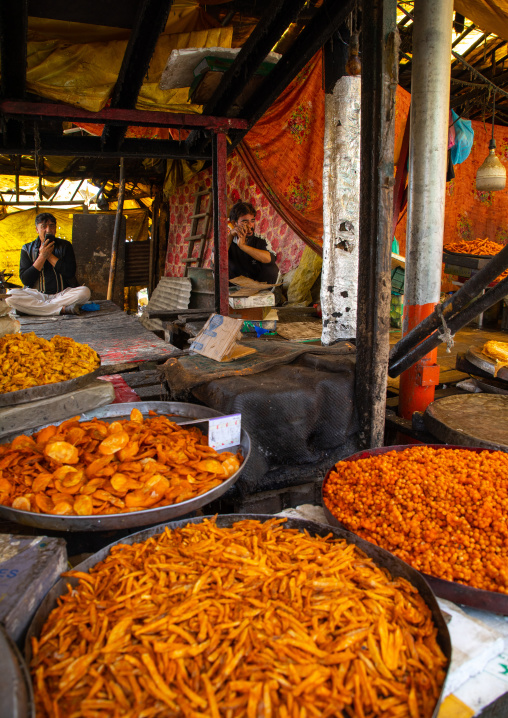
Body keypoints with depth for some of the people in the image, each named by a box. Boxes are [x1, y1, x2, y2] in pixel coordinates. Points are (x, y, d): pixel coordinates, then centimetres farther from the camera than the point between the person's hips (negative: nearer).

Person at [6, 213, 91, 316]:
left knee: (85, 292, -29)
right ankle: (63, 309, -32)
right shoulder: (27, 249, 5)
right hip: (37, 295, 1)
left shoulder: (65, 246, 7)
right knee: (11, 297, -30)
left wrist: (50, 255, -8)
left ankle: (38, 307, -25)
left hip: (62, 294, 0)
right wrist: (42, 256, -11)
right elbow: (25, 280, -6)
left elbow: (71, 272, -7)